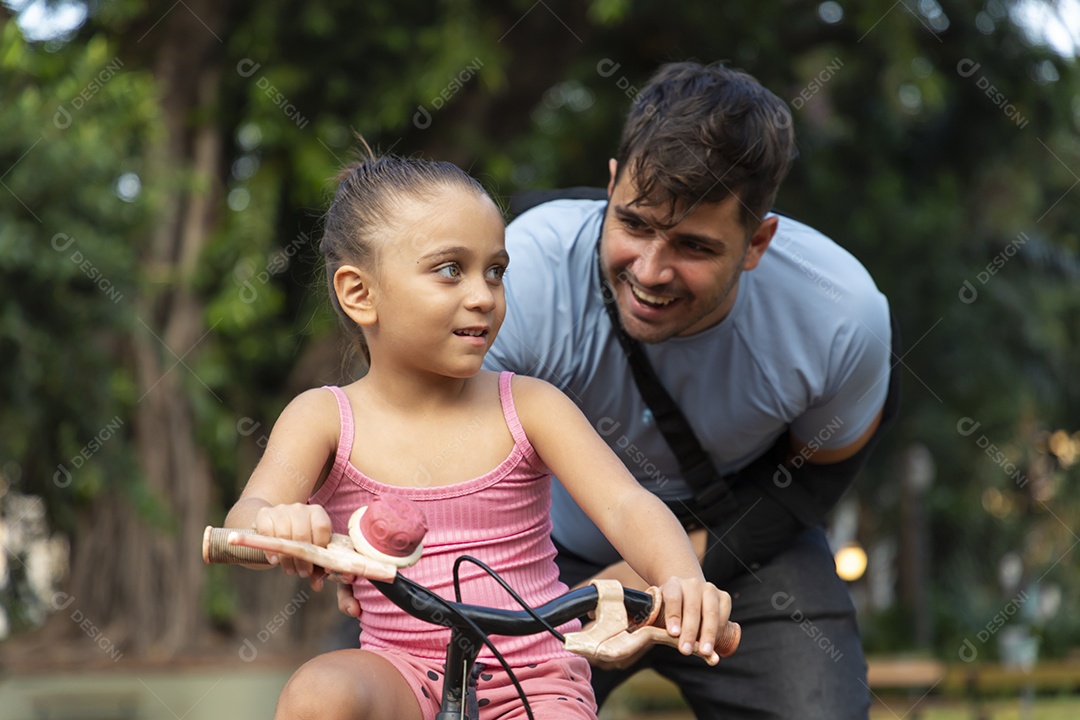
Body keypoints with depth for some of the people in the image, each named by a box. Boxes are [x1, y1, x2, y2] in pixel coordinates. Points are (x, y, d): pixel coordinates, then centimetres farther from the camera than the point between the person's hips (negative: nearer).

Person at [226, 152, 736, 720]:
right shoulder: (325, 418, -1)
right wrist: (273, 524, -44)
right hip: (401, 669, 0)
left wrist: (682, 581, -34)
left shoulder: (528, 407, -1)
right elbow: (248, 513, -16)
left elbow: (626, 506, -11)